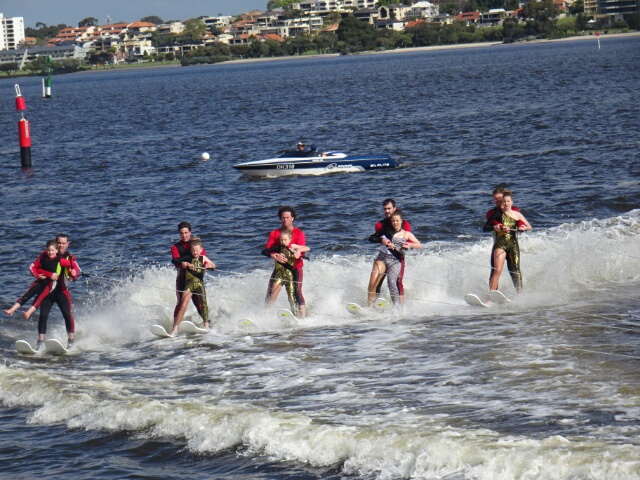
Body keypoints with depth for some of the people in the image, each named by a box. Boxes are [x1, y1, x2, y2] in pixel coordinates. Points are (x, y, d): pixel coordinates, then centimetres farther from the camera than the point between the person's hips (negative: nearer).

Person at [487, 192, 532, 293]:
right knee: (497, 270, -15)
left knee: (515, 271, 0)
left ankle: (520, 294, 8)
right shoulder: (498, 214, 7)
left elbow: (529, 227, 11)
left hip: (513, 244, 2)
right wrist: (502, 228, -29)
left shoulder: (517, 215, 10)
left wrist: (523, 228, -11)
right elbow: (496, 226, -7)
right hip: (500, 244, -2)